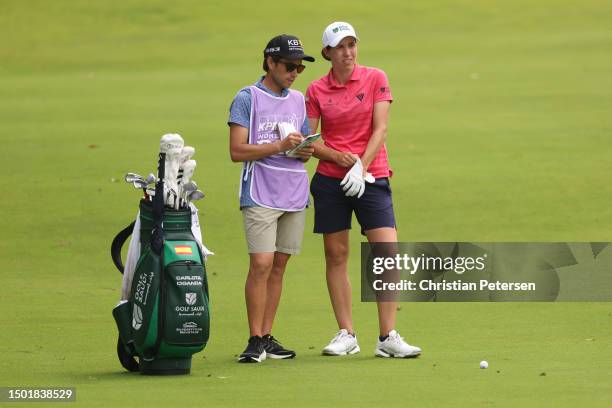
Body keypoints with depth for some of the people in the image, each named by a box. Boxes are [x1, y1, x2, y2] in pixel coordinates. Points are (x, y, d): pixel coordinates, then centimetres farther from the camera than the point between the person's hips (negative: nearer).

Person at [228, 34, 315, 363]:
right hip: (260, 196, -6)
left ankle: (267, 337, 11)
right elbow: (237, 151, -9)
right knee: (261, 264, -13)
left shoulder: (298, 100, 16)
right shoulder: (247, 98, -3)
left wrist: (306, 150, -1)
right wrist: (279, 145, -18)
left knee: (279, 264, 7)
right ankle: (255, 341, -10)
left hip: (295, 194, 6)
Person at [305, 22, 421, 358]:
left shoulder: (375, 79, 1)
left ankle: (388, 338, -8)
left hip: (371, 177, -2)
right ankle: (346, 334, 13)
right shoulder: (316, 90, 5)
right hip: (330, 180, 2)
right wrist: (336, 156, -14)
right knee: (336, 255, 4)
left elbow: (380, 129, -5)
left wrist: (361, 166, -15)